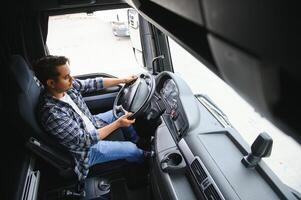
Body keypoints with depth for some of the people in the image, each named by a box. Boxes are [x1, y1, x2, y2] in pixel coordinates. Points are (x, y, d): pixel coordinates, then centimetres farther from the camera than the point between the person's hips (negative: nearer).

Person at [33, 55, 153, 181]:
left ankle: (138, 141, 33)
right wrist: (118, 124, -30)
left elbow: (93, 83, -2)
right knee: (130, 148, -3)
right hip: (85, 149, -7)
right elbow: (86, 141, -30)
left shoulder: (67, 86, -16)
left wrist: (123, 80, -1)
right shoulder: (52, 114, -37)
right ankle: (143, 157, 34)